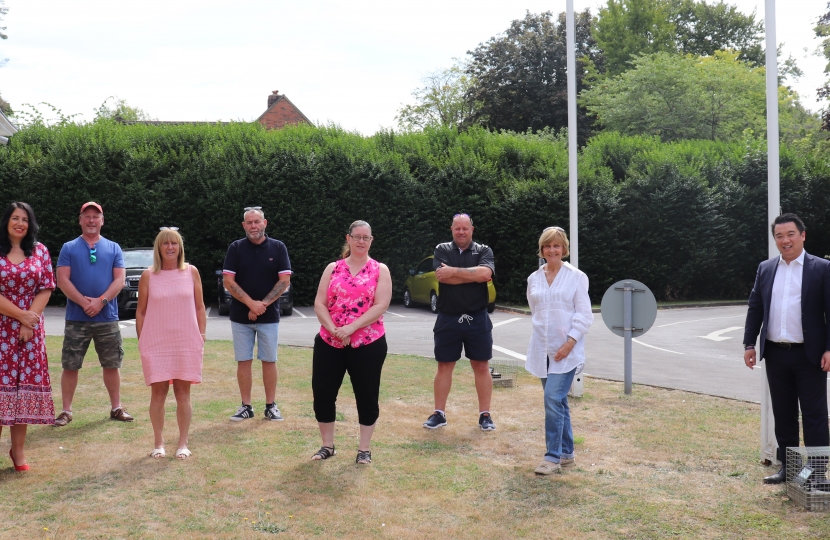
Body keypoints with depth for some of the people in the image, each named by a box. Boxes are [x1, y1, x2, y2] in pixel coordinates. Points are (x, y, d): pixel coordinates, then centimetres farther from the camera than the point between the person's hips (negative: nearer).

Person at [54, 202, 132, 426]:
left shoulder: (113, 248, 8)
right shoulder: (69, 248, 5)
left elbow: (119, 279, -1)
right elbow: (62, 280, -4)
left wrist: (101, 301, -15)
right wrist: (84, 302, -16)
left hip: (107, 318, 1)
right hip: (76, 318, -1)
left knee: (112, 364, 7)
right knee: (70, 365, 2)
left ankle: (116, 408, 18)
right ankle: (66, 410, 11)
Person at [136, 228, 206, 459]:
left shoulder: (191, 272, 3)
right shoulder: (148, 276, 1)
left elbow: (200, 307, 7)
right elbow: (140, 312, 5)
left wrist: (202, 335, 1)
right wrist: (141, 341, 0)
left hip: (186, 343, 0)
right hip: (156, 343, 0)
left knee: (183, 393, 4)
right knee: (158, 392, 4)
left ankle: (183, 443, 13)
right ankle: (158, 443, 15)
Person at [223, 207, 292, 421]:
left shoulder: (278, 248, 0)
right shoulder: (236, 248, 1)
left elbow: (285, 280, -4)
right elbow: (228, 281, -4)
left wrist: (263, 304, -13)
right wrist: (251, 303, -14)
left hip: (269, 316, 0)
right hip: (240, 316, 1)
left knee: (269, 361, 5)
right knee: (243, 362, 4)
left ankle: (271, 406, 13)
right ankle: (246, 406, 12)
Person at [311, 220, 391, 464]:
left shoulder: (380, 270, 1)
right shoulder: (333, 268, 8)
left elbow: (380, 306, -11)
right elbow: (319, 303, 2)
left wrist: (351, 328, -19)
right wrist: (333, 329, -15)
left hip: (368, 343, -2)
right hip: (329, 343, 3)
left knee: (366, 396, 4)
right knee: (322, 393, 4)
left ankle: (364, 449, 18)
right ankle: (327, 445, 21)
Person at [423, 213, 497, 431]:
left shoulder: (483, 251, 3)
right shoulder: (442, 250, 3)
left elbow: (486, 273, -18)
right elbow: (442, 276, -15)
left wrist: (454, 271, -16)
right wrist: (474, 275, -13)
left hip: (477, 319, 0)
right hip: (448, 319, 0)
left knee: (482, 366, 6)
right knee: (444, 366, 8)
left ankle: (485, 415, 15)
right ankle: (439, 414, 17)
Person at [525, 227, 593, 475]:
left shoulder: (576, 277, -3)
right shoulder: (534, 278, 8)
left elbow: (584, 315, -6)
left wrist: (570, 342, -15)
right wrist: (543, 333, 12)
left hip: (567, 350, -4)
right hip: (542, 349, 4)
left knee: (553, 399, -13)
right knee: (558, 401, 10)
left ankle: (553, 457, -6)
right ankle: (566, 454, 21)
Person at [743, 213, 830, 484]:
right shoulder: (765, 269, 9)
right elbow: (755, 308, 11)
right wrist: (749, 344, 5)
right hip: (776, 354, 4)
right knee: (783, 414, 11)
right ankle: (787, 466, 21)